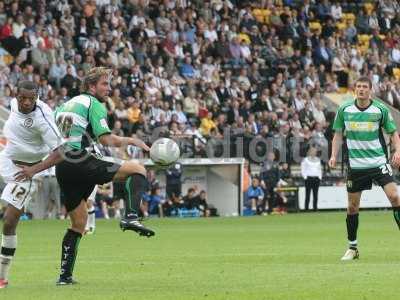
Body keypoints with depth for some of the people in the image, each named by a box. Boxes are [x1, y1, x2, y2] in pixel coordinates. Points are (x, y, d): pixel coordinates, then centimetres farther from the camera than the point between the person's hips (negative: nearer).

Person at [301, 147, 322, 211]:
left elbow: (320, 169, 21)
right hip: (309, 178, -4)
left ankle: (315, 208, 2)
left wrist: (320, 177, 9)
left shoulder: (318, 160, 16)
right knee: (308, 195, -7)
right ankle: (306, 208, -5)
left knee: (315, 195, 1)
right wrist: (305, 177, -8)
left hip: (316, 179, 4)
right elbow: (303, 170, 2)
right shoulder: (305, 160, 3)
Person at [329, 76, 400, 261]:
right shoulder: (344, 110, 0)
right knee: (352, 207, 6)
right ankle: (352, 248, 19)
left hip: (379, 161, -2)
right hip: (355, 165, 2)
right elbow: (338, 134, 10)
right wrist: (334, 155, -1)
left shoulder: (381, 109, -4)